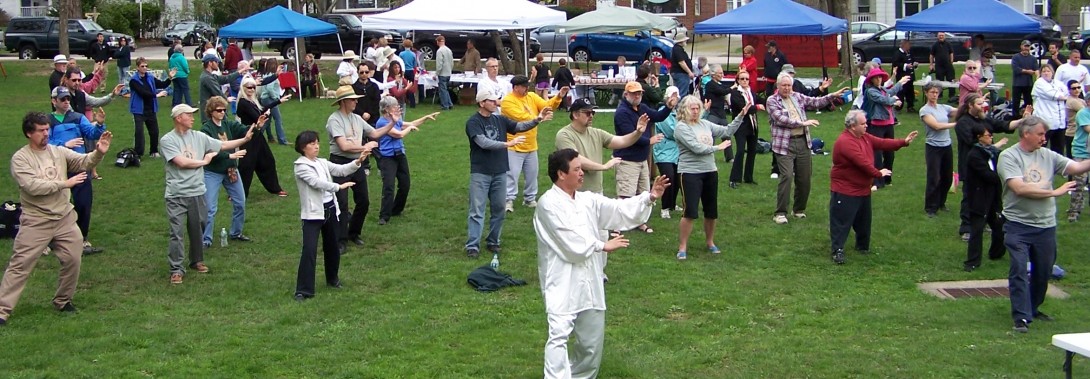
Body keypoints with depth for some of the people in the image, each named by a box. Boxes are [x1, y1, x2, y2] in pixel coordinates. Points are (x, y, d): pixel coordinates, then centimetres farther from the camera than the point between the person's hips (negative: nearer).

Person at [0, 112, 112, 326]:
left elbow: (84, 162, -5)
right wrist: (65, 183, -17)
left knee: (73, 260, 9)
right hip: (36, 222, -5)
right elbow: (33, 186, -21)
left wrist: (99, 153, -26)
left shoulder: (59, 152, 5)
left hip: (65, 218, 5)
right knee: (20, 265, -4)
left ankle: (63, 300, 28)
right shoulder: (20, 158, -9)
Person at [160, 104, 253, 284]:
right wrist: (204, 161, -3)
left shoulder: (199, 137, 7)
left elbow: (223, 145, 10)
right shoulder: (167, 140, -8)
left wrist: (245, 139, 2)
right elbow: (182, 162, -16)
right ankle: (176, 269, 1)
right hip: (177, 195, -5)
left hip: (197, 192, 5)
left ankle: (197, 261, 34)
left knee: (197, 229, 16)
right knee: (177, 232, -5)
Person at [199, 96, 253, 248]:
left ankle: (236, 233, 30)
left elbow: (244, 130, -13)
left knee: (240, 203, 12)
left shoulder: (229, 125, 2)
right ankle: (206, 239, 6)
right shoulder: (206, 130, -13)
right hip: (212, 172, -6)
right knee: (210, 208, -4)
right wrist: (230, 155, -31)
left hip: (231, 170, 6)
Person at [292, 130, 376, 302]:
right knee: (309, 250, -10)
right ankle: (303, 290, -7)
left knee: (332, 246, 18)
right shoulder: (301, 166, -10)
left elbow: (341, 170, 3)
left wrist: (358, 161, -12)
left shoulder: (322, 163, 10)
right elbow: (317, 182, -21)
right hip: (313, 213, -7)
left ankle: (333, 278, 38)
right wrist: (339, 186, -23)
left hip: (330, 209, 7)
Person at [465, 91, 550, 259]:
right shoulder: (473, 122, -9)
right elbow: (483, 142, -21)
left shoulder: (500, 119, 8)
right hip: (480, 173, -5)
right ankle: (472, 246, -2)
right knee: (477, 210, -4)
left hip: (500, 172, 6)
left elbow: (520, 126, 3)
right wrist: (507, 144, -26)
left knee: (498, 209, 11)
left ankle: (493, 242, 23)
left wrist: (537, 120, -14)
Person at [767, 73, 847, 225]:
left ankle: (800, 209, 24)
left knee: (804, 178, 8)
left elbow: (815, 102, 13)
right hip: (784, 144, -5)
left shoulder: (798, 97, 15)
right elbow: (781, 119, -14)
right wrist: (803, 123, -14)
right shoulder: (772, 101, -2)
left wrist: (833, 96, -1)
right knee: (786, 176, -16)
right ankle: (780, 213, -9)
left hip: (802, 142, 6)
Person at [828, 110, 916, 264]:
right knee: (842, 221, -5)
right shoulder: (845, 142, -25)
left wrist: (904, 142, -3)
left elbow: (882, 143, 6)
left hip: (863, 189, 10)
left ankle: (863, 246, 34)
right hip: (844, 191, -10)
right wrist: (878, 173, -14)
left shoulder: (864, 137, 7)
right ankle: (837, 250, -1)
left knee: (863, 220, 19)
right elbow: (862, 162, -25)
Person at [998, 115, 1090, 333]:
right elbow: (1020, 188, -19)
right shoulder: (1008, 157, -9)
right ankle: (1021, 317, -5)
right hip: (1018, 226, -5)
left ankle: (1033, 308, 34)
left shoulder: (1048, 156, 7)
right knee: (1019, 270, -8)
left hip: (1046, 225, 5)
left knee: (1043, 271, 15)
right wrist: (1054, 193, -13)